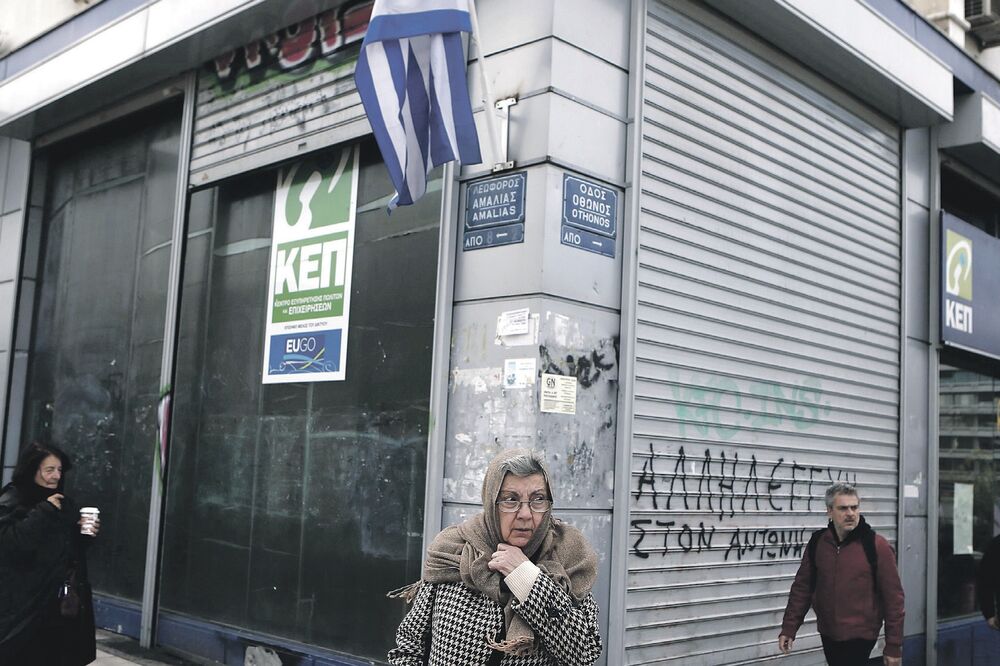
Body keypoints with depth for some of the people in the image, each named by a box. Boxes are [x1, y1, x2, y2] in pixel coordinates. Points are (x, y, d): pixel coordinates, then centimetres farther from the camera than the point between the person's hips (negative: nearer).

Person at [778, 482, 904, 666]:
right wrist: (789, 628, 3)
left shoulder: (876, 546, -11)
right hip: (828, 635, 5)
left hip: (860, 637, -5)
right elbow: (802, 587, 7)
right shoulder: (816, 543, 1)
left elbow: (893, 597, -9)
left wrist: (894, 646, -8)